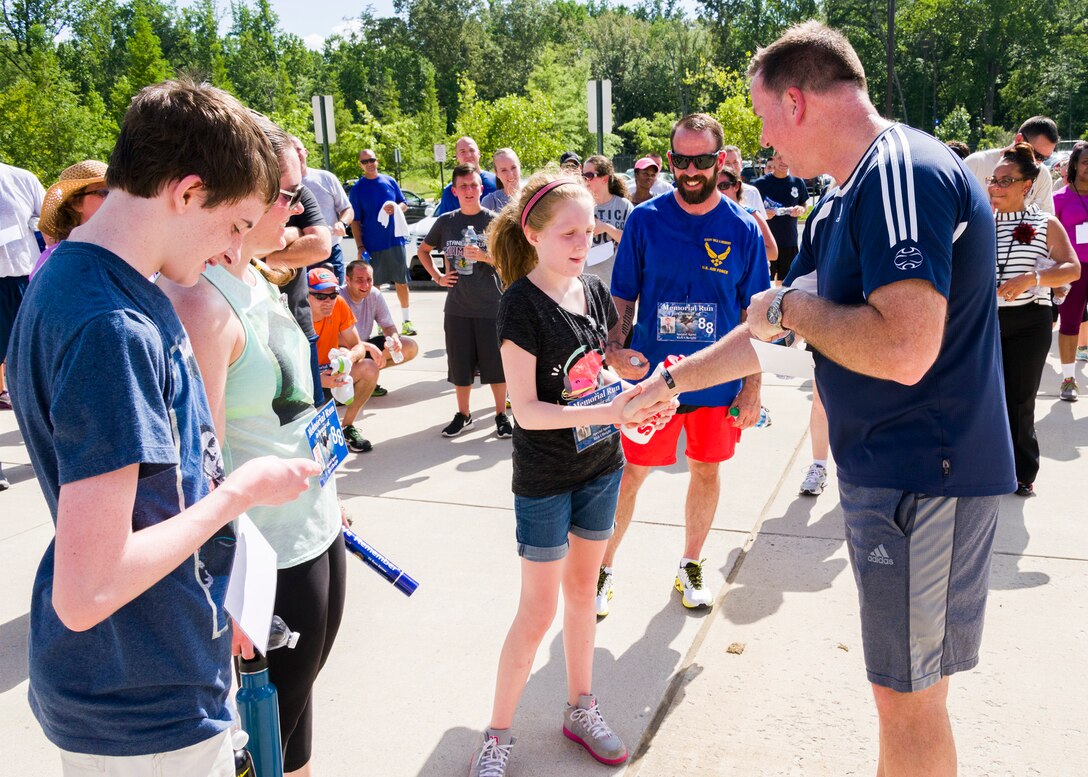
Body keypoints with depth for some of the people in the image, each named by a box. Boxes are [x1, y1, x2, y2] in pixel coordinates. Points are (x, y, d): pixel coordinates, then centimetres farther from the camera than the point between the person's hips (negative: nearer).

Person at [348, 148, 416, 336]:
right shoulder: (357, 188, 0)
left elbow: (404, 204, 13)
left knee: (402, 281, 5)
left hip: (395, 240, 2)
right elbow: (355, 221, -1)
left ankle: (406, 321, 15)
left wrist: (396, 207, -11)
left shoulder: (389, 181, 6)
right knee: (373, 285, 5)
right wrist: (360, 246, -9)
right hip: (372, 245, -1)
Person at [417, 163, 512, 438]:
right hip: (458, 307, 2)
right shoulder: (446, 222, 5)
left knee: (496, 363, 3)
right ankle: (463, 414, 25)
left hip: (491, 305, -2)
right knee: (460, 363, 9)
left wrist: (484, 256, -20)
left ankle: (502, 415, 18)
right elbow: (423, 250, 19)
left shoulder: (493, 221, -2)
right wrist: (437, 276, 6)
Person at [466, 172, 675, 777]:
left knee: (583, 590, 18)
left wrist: (630, 392, -6)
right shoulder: (523, 305, -18)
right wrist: (610, 411, -28)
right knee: (539, 610, 3)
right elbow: (527, 410, -22)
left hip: (600, 468, 6)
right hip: (545, 481, -6)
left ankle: (581, 709, 36)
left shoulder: (593, 291, 1)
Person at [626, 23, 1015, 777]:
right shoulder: (844, 203, 13)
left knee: (908, 692, 5)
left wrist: (791, 305, -15)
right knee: (909, 683, 21)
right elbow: (775, 330, 21)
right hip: (884, 471, 10)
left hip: (924, 475, -10)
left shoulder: (904, 174, -20)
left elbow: (903, 349, -32)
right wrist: (670, 380, 25)